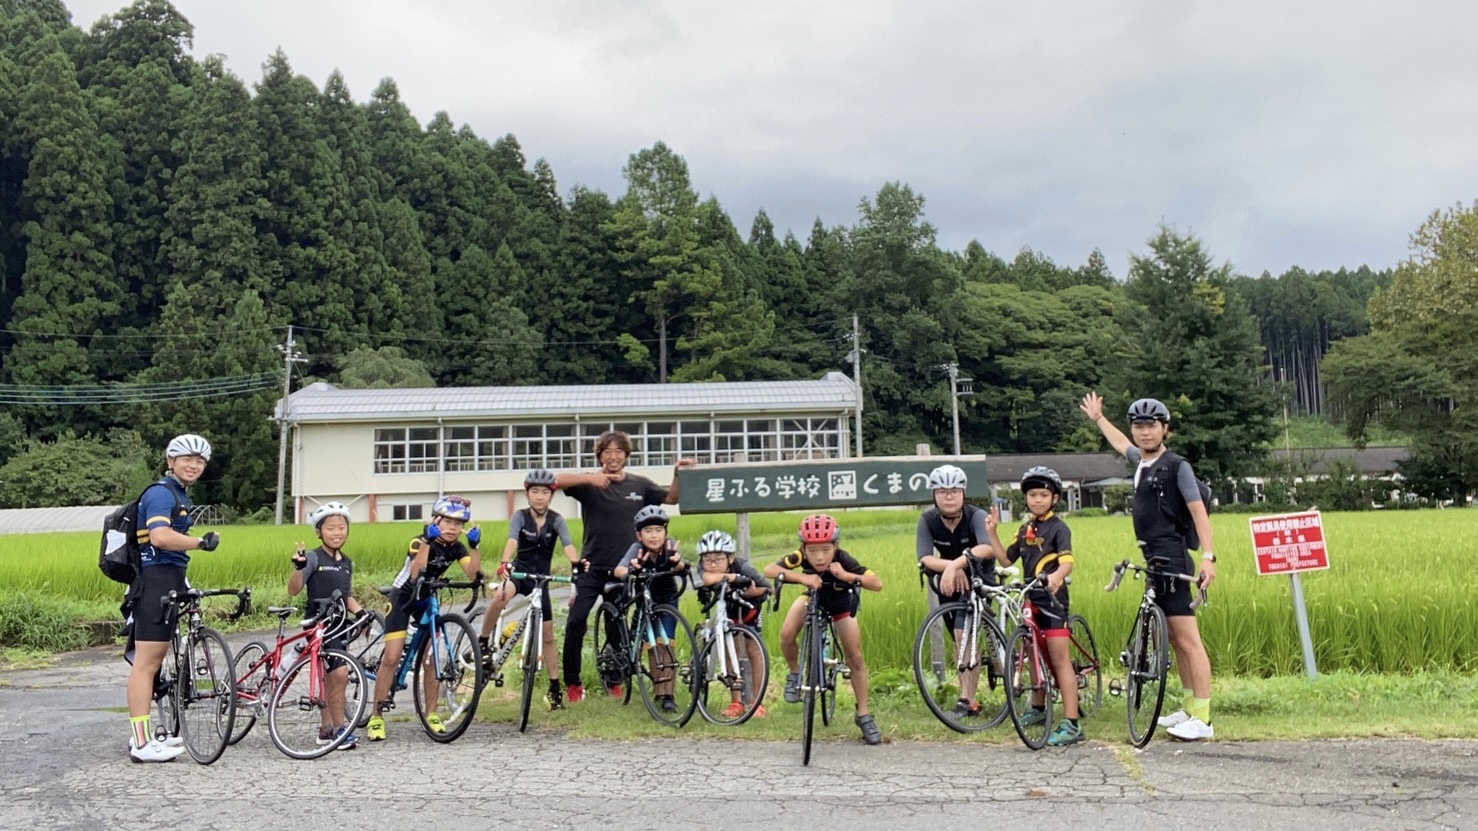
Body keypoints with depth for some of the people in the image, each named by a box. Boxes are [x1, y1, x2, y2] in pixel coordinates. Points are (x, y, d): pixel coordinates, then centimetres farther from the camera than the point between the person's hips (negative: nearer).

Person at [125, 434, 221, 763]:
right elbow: (160, 537, -30)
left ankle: (142, 733, 24)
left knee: (155, 659, 15)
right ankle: (141, 743, -6)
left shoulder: (178, 495, 20)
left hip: (169, 582, 11)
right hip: (155, 581, -11)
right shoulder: (161, 493, -13)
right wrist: (202, 542, -24)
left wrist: (184, 584, 26)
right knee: (147, 661, -8)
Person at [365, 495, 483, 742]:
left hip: (427, 599, 5)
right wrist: (427, 541, -48)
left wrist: (474, 545, -34)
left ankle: (431, 713, 12)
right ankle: (376, 716, 0)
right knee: (391, 658, -11)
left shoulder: (456, 547, -9)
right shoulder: (420, 541, -24)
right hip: (403, 597, -4)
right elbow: (415, 574, -42)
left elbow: (473, 574, -25)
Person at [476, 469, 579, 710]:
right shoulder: (520, 516, -8)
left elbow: (568, 545, -21)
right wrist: (504, 563, -45)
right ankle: (482, 642, -16)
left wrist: (576, 565, -42)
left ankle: (555, 688, 15)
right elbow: (512, 541, -25)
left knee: (547, 635, 5)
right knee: (500, 596, -38)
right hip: (519, 571, -2)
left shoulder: (556, 520, -6)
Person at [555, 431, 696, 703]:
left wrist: (678, 475, -4)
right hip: (592, 566, -3)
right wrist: (589, 478, -35)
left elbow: (671, 498, 14)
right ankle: (572, 684, 5)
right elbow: (555, 482, -21)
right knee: (576, 622, -10)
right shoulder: (589, 484, -6)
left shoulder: (639, 485, 5)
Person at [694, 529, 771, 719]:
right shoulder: (702, 567, -32)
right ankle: (736, 701, 6)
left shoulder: (742, 567, -36)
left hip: (748, 607, -2)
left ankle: (758, 701, 4)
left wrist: (748, 592, -39)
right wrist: (733, 577, -54)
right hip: (725, 608, 2)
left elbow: (767, 588, -25)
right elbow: (707, 578, -56)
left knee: (753, 649, -4)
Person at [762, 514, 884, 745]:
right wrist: (801, 577, -55)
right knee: (786, 634, -25)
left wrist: (847, 576, -56)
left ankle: (863, 716, 10)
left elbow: (877, 584, -43)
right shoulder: (801, 556, -34)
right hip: (813, 596, 1)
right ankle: (794, 674, 4)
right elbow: (769, 570, -45)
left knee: (855, 658, -6)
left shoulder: (842, 559, -38)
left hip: (840, 602, -1)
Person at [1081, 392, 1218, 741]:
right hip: (1154, 560, 9)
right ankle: (1188, 708, 22)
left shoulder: (1176, 466, -9)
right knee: (1175, 639, 13)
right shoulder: (1141, 461, 13)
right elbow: (1121, 444, 36)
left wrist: (1208, 556, -26)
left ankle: (1203, 719, -7)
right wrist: (1098, 418, 48)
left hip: (1174, 560, -8)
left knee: (1188, 639, -8)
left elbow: (1198, 510, -16)